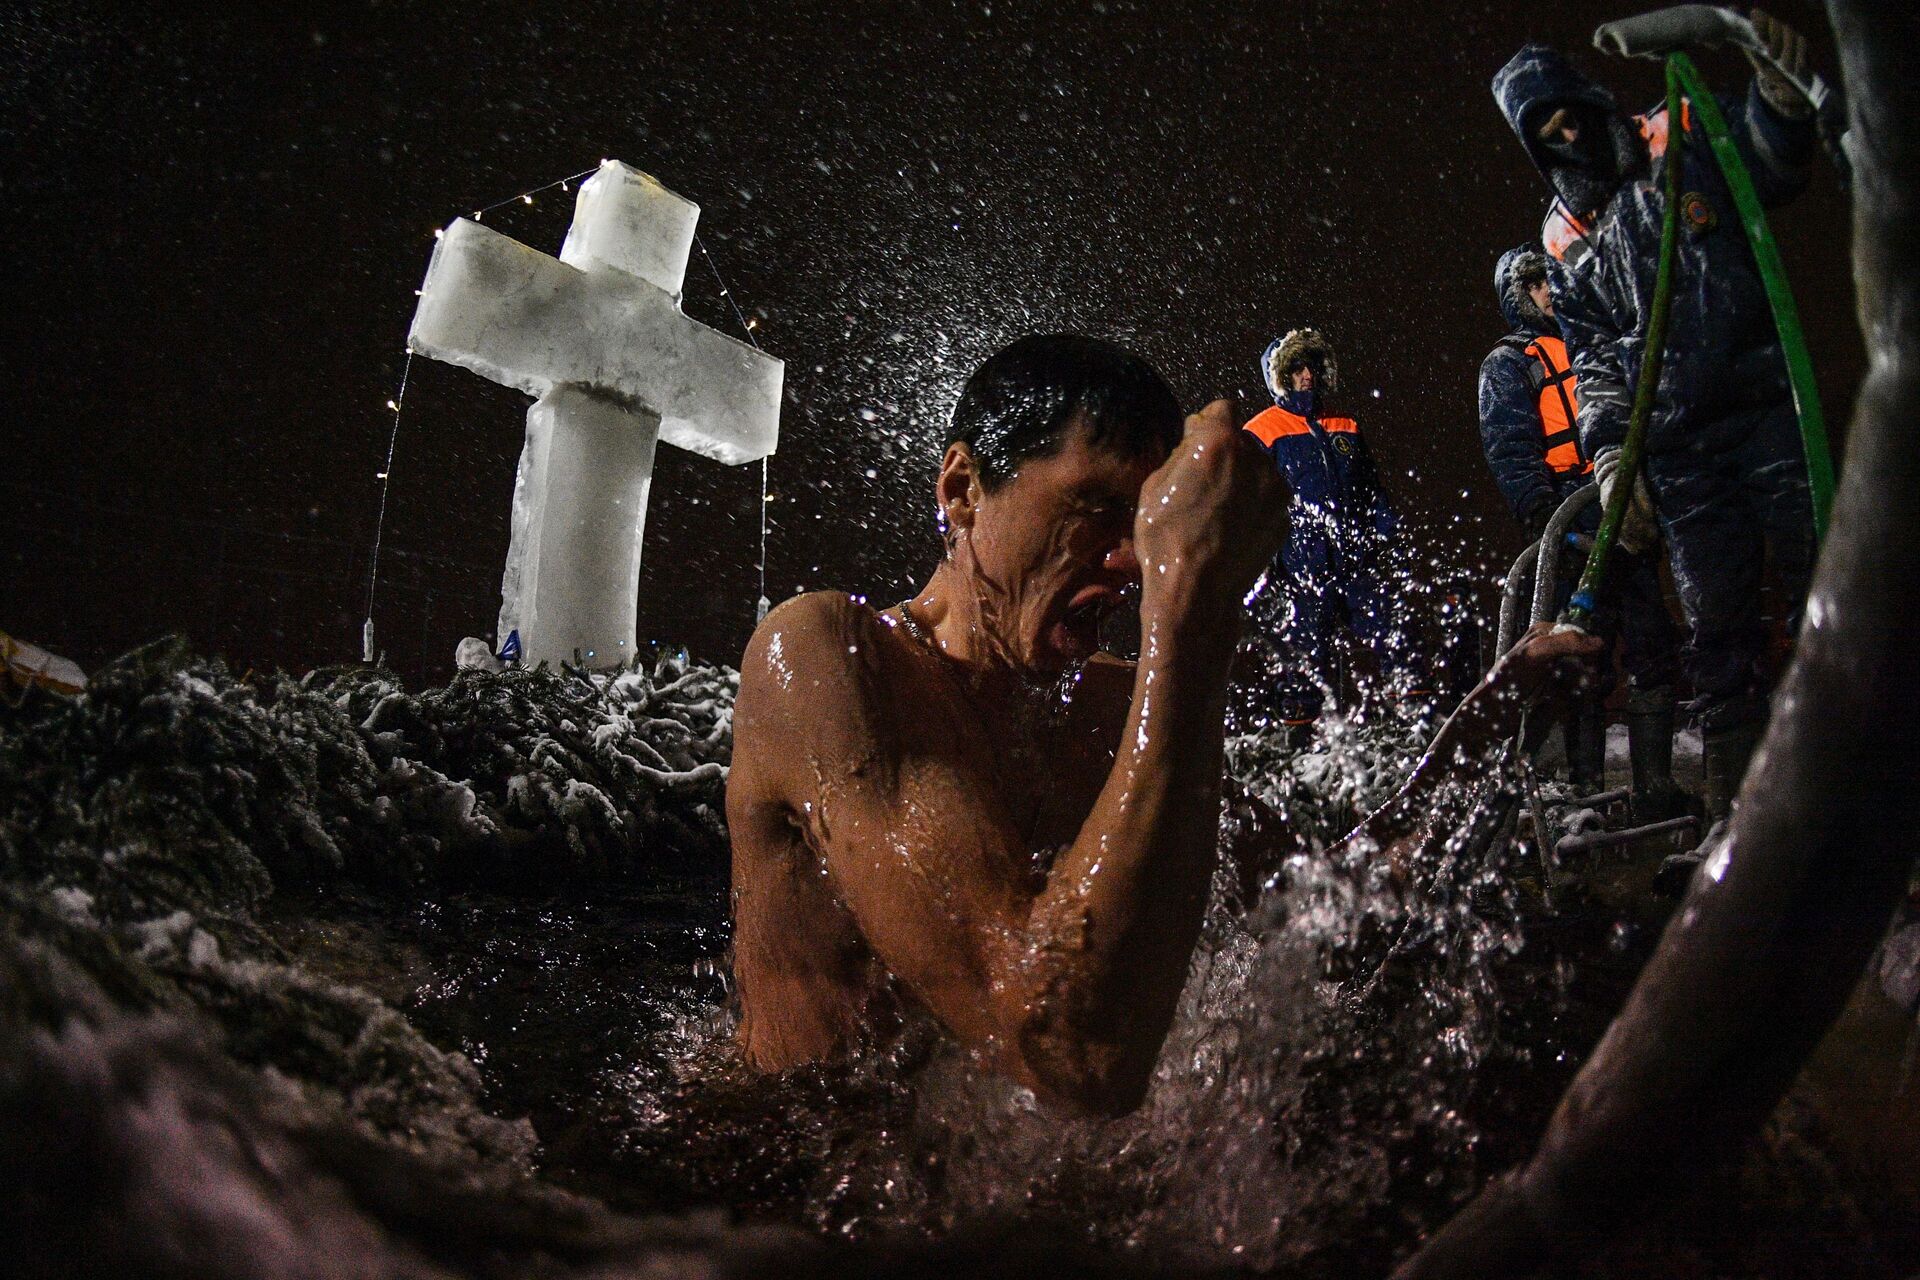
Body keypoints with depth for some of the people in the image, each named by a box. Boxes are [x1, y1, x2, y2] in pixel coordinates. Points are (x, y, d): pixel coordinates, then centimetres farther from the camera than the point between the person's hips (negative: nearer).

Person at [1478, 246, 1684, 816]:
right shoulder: (1508, 363, 7)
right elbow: (1511, 453, -6)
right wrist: (1545, 517, -20)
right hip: (1576, 535, -6)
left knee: (1654, 654, 2)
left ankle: (1655, 789, 8)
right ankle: (1587, 791, 2)